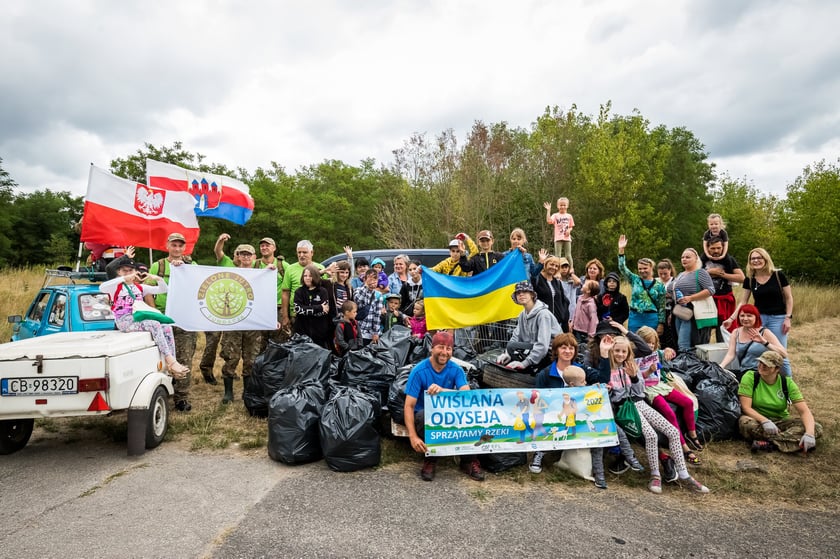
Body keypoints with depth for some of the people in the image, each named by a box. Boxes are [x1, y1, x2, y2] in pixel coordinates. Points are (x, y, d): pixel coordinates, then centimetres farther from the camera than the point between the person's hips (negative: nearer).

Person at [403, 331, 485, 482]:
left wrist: (443, 390, -42)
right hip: (423, 414, -2)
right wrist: (413, 437, -31)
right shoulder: (419, 371, -17)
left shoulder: (456, 370, -8)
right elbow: (409, 406, -20)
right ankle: (430, 459, -11)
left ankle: (468, 460, -5)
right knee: (426, 416, -37)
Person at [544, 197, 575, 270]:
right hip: (558, 238, -2)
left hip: (567, 238, 2)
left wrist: (569, 230, -8)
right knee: (558, 256, 0)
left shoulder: (569, 216, 10)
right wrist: (548, 210, -18)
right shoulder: (555, 215, 2)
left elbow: (571, 226, 15)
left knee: (568, 256, 5)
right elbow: (548, 221, -16)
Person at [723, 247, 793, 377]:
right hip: (758, 318, 3)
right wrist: (731, 318, -7)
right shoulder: (749, 280, 0)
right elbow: (743, 302, 2)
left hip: (777, 318, -3)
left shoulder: (778, 275, -7)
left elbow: (789, 298, -2)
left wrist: (788, 318, -9)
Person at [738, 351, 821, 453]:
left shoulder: (787, 382, -3)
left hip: (781, 421, 4)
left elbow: (804, 411, -10)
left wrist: (809, 433, -28)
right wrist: (764, 421, -34)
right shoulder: (750, 377, -10)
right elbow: (746, 407, -16)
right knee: (746, 423, -38)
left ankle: (768, 443, -32)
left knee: (816, 428, -21)